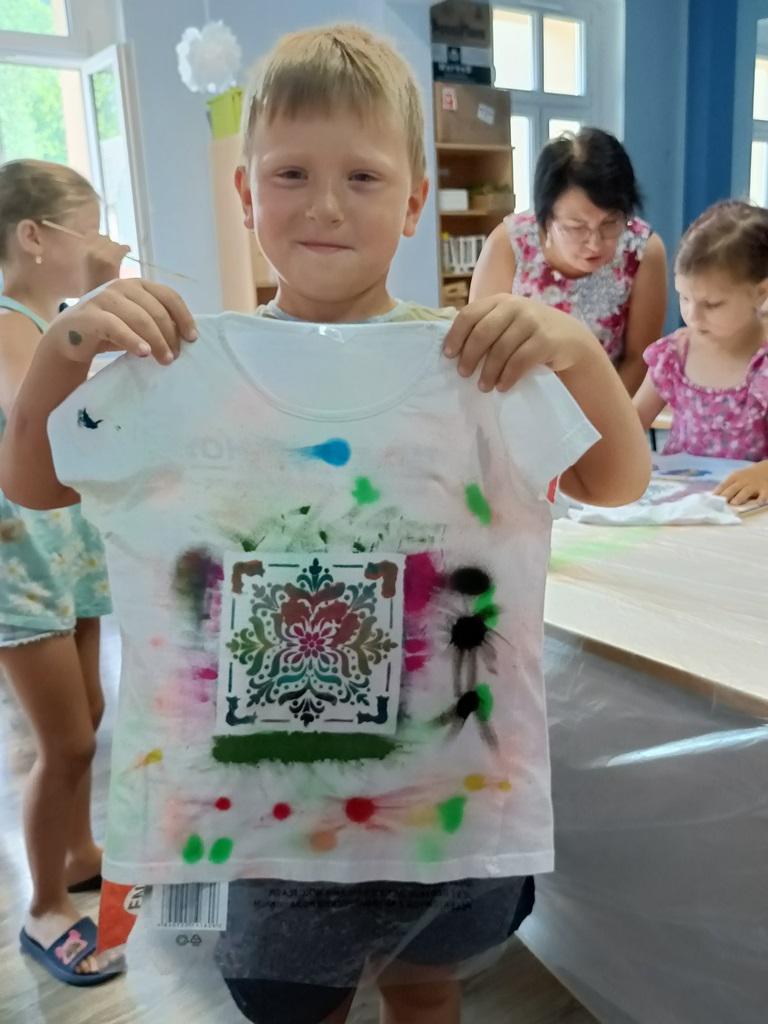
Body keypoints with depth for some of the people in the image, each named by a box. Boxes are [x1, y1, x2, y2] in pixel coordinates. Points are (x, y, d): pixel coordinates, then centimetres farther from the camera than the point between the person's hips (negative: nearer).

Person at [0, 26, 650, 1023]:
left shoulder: (468, 360, -10)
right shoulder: (193, 361, -9)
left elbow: (618, 483, -7)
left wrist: (578, 347, -23)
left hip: (449, 781, 1)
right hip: (267, 784, 0)